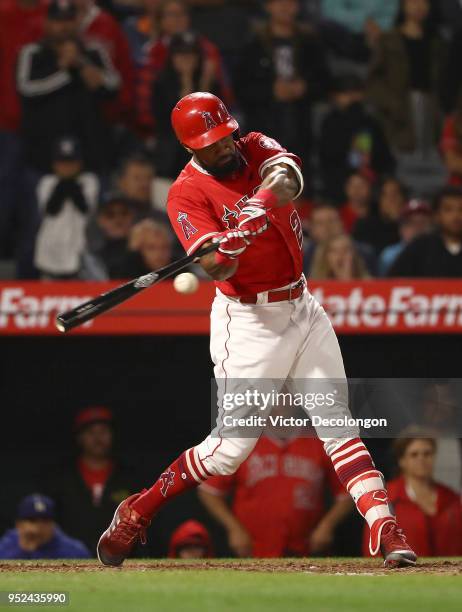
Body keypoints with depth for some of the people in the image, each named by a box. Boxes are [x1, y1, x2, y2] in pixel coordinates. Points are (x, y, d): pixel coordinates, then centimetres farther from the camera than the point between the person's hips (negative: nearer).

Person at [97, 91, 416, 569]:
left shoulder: (256, 149, 1)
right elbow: (214, 269, -25)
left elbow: (287, 181, -22)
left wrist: (261, 202, -43)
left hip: (303, 309, 5)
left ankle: (385, 531, -3)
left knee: (339, 425, 0)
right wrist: (231, 242, -47)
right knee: (231, 447, -5)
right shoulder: (187, 194, -13)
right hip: (249, 323, -5)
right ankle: (135, 513, 11)